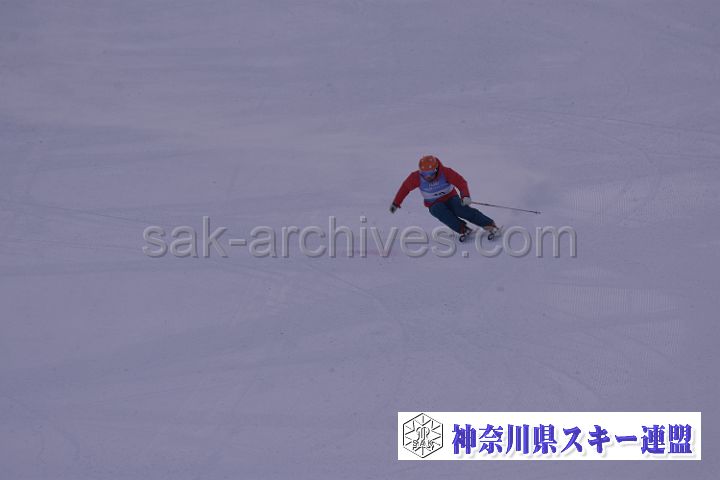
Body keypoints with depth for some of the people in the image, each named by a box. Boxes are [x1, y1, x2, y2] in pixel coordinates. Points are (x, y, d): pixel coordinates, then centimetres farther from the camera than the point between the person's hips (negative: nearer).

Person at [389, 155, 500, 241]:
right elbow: (405, 188, 0)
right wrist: (396, 203, 6)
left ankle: (490, 225, -27)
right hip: (434, 205, 2)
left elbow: (461, 182, -23)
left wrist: (465, 196, -41)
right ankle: (463, 229, -38)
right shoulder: (416, 177, -16)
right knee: (440, 211, -35)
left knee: (462, 209, -31)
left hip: (450, 198, -1)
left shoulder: (445, 172, -21)